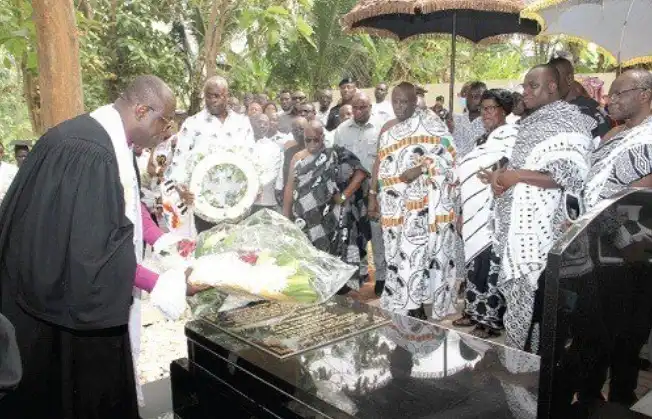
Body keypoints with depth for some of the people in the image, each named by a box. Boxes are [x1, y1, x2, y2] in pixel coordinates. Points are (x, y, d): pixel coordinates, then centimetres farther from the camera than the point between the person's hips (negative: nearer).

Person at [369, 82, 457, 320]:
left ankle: (416, 306, 1)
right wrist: (373, 195, 13)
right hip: (394, 202, 5)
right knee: (398, 253, 6)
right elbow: (380, 163, 17)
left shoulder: (430, 122, -1)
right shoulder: (387, 129, 16)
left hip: (423, 200, -5)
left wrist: (420, 169, -20)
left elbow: (449, 155, -8)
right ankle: (402, 303, 15)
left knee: (419, 251, -8)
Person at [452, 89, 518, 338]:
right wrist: (463, 212, 21)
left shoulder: (509, 134, -7)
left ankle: (492, 320, 6)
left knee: (490, 267, -4)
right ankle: (475, 312, 24)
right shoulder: (483, 138, 19)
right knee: (475, 265, 13)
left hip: (492, 215, -9)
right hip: (475, 215, 9)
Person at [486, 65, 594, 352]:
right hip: (519, 225, 8)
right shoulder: (531, 123, 18)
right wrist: (501, 175, 2)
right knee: (520, 293, 13)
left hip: (544, 228, -8)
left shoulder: (569, 121, -8)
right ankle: (518, 354, 25)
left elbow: (568, 175, -19)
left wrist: (514, 176, -17)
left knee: (535, 298, -3)